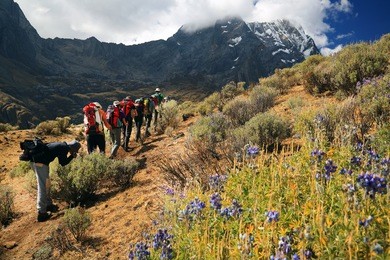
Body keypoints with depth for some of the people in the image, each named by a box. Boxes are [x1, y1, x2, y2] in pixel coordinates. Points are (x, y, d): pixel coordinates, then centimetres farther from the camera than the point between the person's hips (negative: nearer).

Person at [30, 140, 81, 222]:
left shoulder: (61, 145, 20)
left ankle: (48, 204, 33)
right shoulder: (65, 148, -6)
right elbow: (63, 163, -4)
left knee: (46, 184, 21)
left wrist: (71, 156, 18)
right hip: (40, 163, -10)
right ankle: (41, 213, -5)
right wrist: (72, 156, 7)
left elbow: (61, 161, 26)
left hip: (35, 161, 10)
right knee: (43, 187, -7)